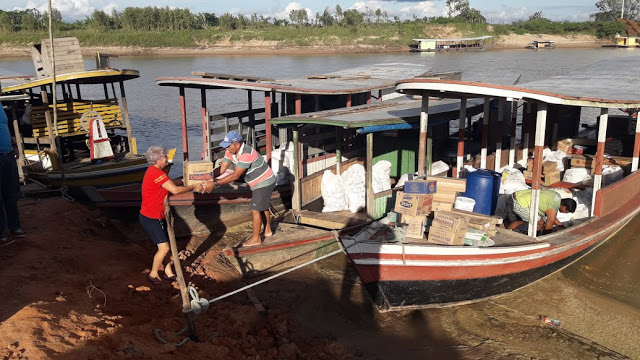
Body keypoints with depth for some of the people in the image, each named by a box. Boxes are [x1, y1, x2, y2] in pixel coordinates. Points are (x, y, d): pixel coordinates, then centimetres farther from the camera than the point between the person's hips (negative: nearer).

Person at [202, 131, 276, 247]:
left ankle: (256, 239, 5)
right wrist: (208, 178, -21)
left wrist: (214, 184, -36)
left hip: (264, 183, -10)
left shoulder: (246, 154, -34)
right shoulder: (230, 151, -5)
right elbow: (222, 169, -7)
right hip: (260, 182, 10)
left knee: (255, 209, -6)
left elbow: (236, 176, -35)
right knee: (263, 206, 23)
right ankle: (268, 230, 41)